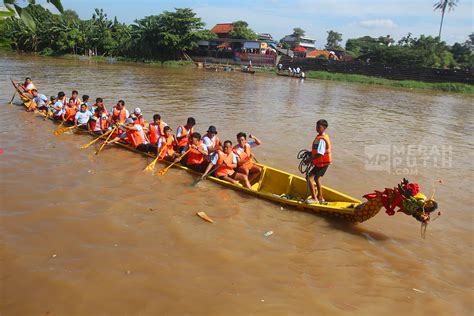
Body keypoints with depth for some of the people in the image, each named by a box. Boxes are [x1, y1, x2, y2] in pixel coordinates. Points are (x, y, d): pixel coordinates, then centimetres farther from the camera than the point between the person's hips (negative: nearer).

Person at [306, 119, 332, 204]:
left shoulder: (321, 139, -25)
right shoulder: (325, 136, 8)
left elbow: (320, 154, -31)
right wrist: (311, 153, 12)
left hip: (322, 163, -10)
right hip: (325, 162, 10)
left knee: (310, 177, -11)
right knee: (317, 178, 25)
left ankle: (314, 198, -6)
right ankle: (320, 197, 37)